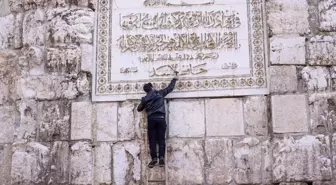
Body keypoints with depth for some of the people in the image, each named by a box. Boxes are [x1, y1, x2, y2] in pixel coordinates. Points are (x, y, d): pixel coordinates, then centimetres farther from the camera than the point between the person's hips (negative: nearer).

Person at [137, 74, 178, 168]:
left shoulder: (145, 99, 10)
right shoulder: (160, 93, 9)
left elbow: (139, 109, 20)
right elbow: (169, 88, 18)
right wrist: (174, 79, 32)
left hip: (151, 119, 0)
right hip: (161, 118, 0)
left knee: (152, 140, 3)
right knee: (161, 139, 0)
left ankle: (154, 158, -8)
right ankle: (161, 157, -14)